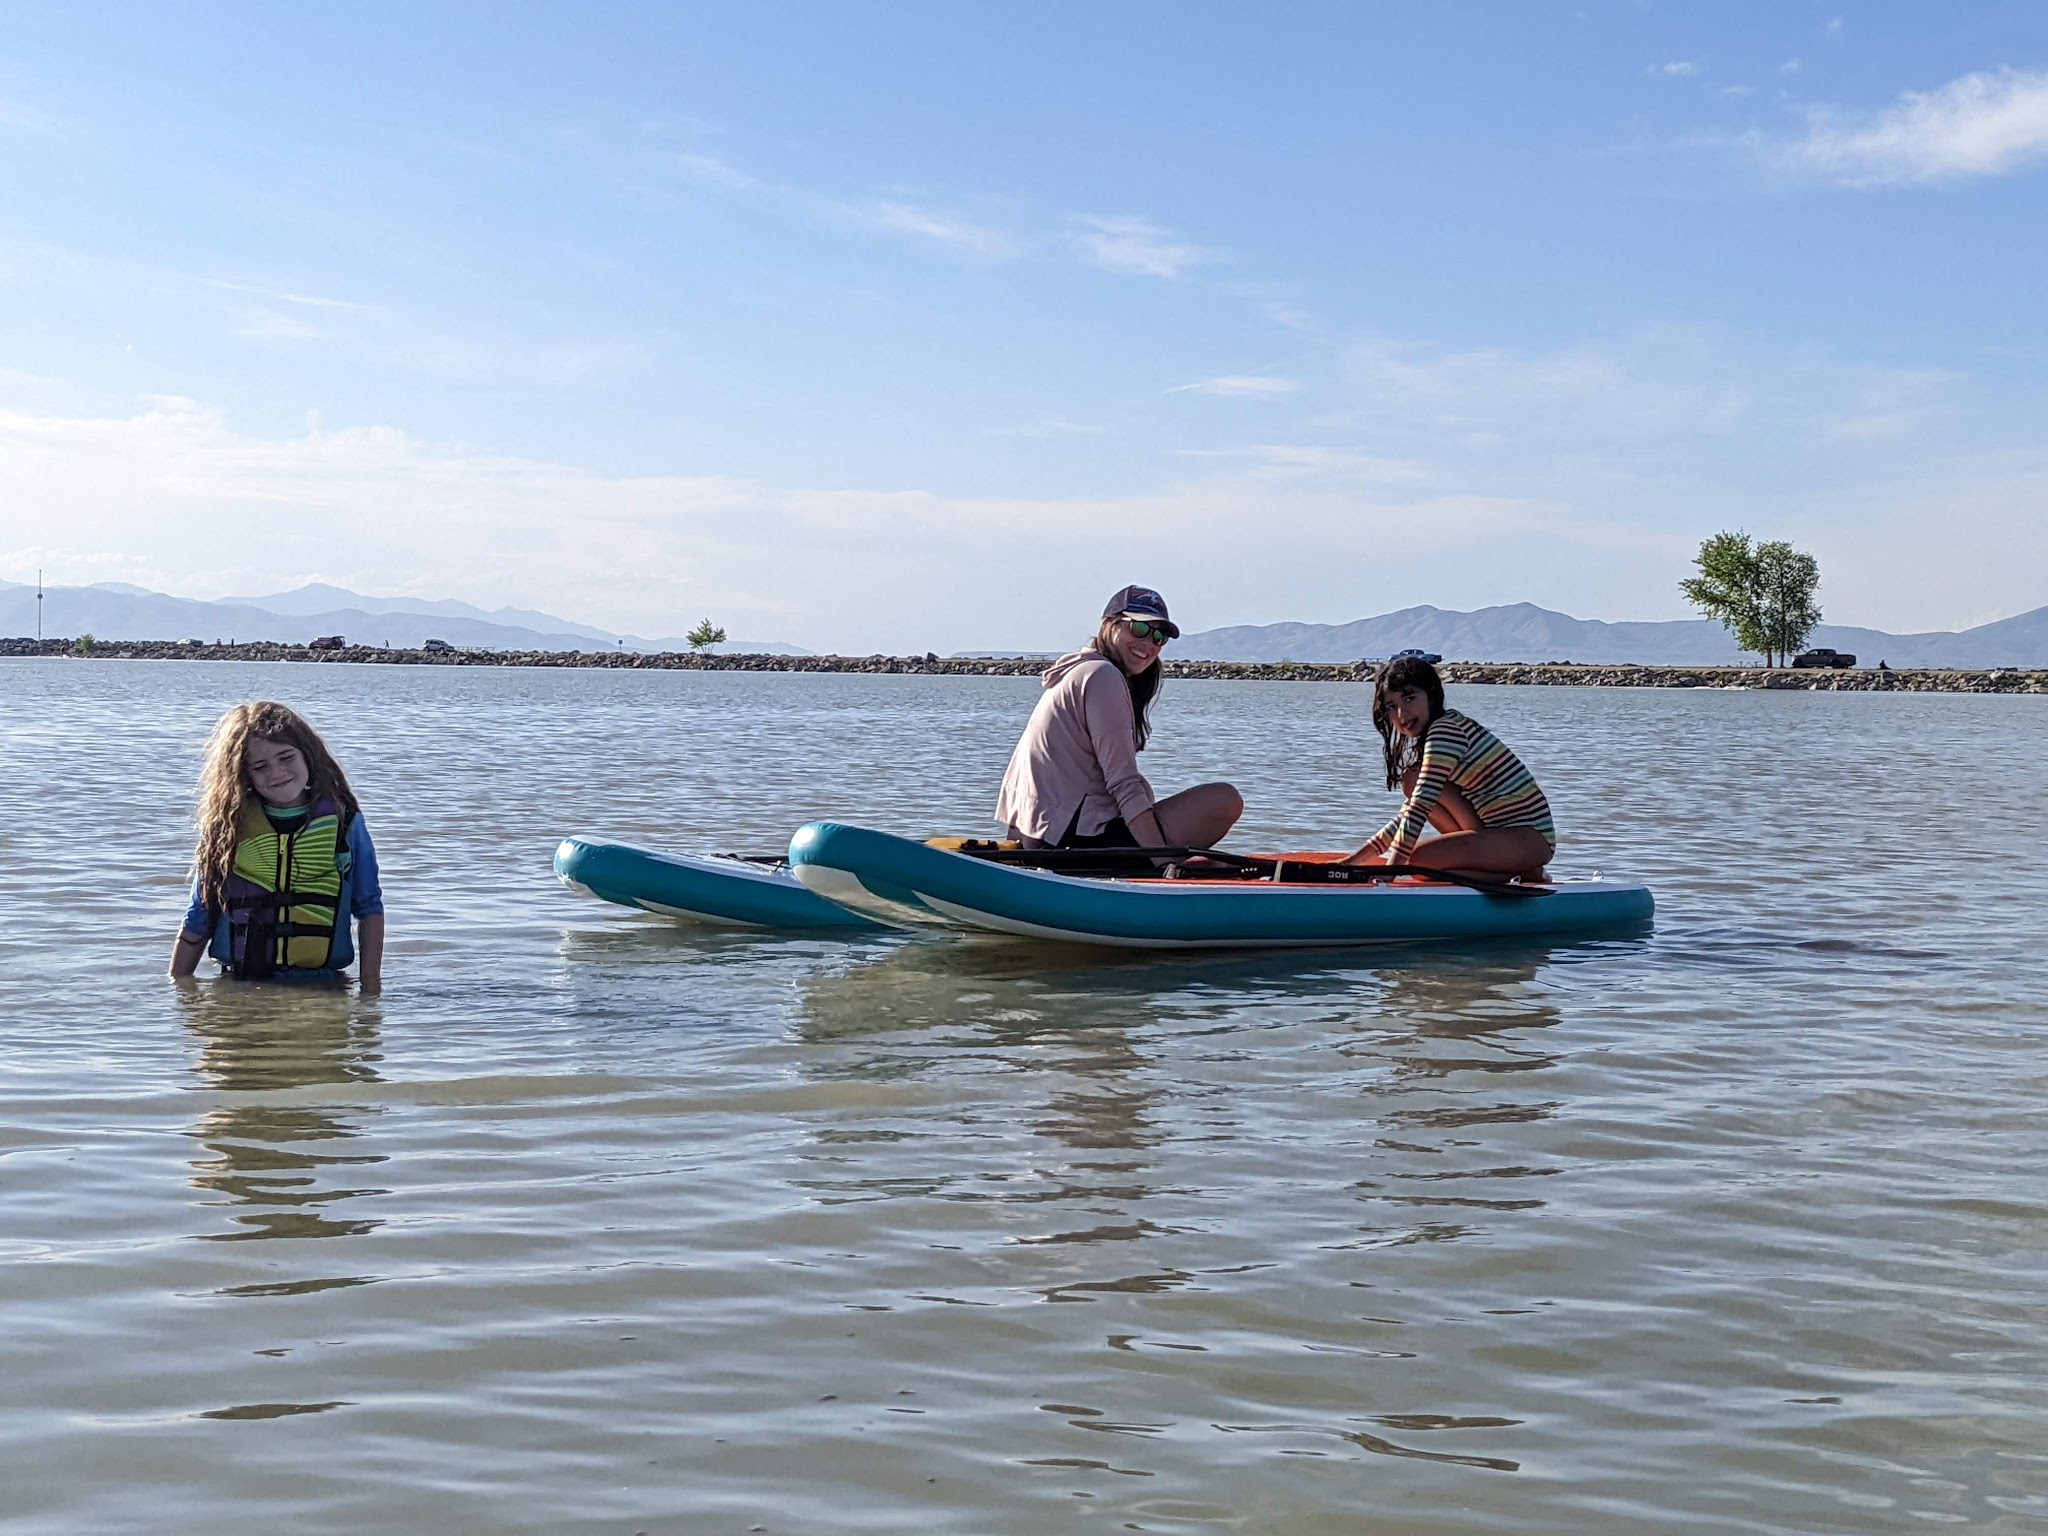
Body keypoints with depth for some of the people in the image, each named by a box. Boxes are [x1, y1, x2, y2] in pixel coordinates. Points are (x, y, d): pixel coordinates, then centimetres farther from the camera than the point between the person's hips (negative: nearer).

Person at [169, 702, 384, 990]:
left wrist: (370, 983, 4)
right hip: (239, 992, 1)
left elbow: (369, 909, 12)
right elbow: (197, 922, 15)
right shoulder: (227, 828, 8)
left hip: (321, 989, -1)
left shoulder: (343, 822, 7)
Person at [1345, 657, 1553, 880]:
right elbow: (1407, 817, 20)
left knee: (1421, 858, -25)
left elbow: (1418, 809, -22)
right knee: (1413, 781, 4)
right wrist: (1352, 861, 13)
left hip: (1531, 838, -10)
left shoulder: (1445, 730, -15)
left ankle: (1524, 877, -11)